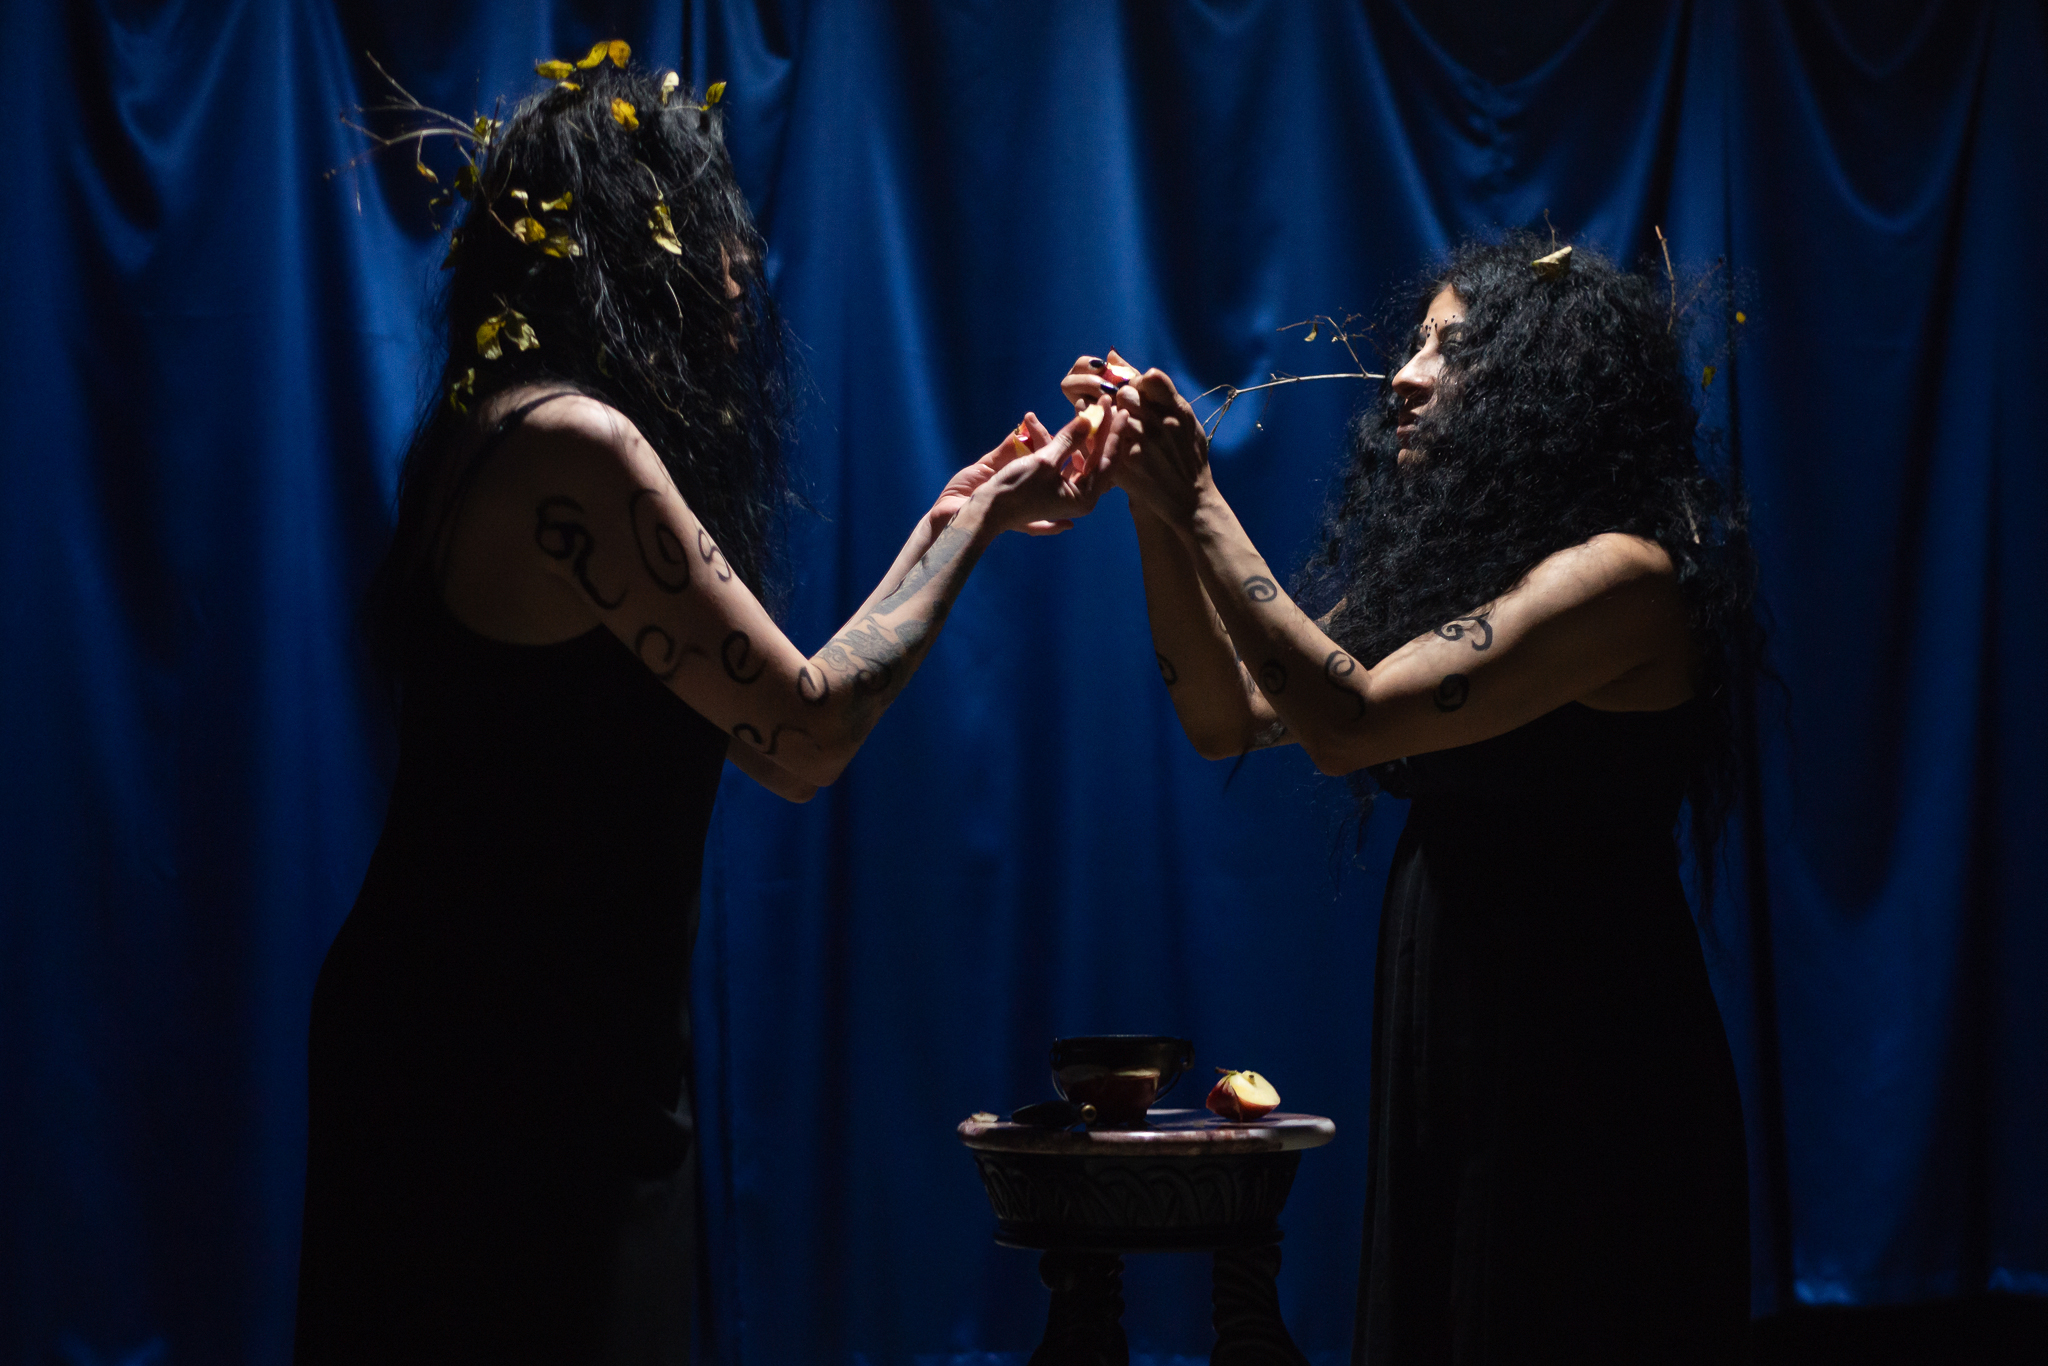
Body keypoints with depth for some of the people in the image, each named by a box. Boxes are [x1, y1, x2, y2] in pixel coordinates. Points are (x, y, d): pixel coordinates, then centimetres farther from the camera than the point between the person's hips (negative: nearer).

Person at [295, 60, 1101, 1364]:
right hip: (507, 1074, -10)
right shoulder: (572, 442, -19)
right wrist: (981, 521, -5)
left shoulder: (521, 433, 12)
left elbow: (765, 716, 15)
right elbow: (808, 736, -17)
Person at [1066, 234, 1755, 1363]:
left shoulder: (1623, 574, -16)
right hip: (1448, 1056, 8)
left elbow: (1347, 724, -26)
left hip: (1577, 1071, -8)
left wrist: (1196, 503, -20)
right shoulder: (1449, 556, 11)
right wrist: (1153, 504, -2)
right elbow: (1229, 717, 7)